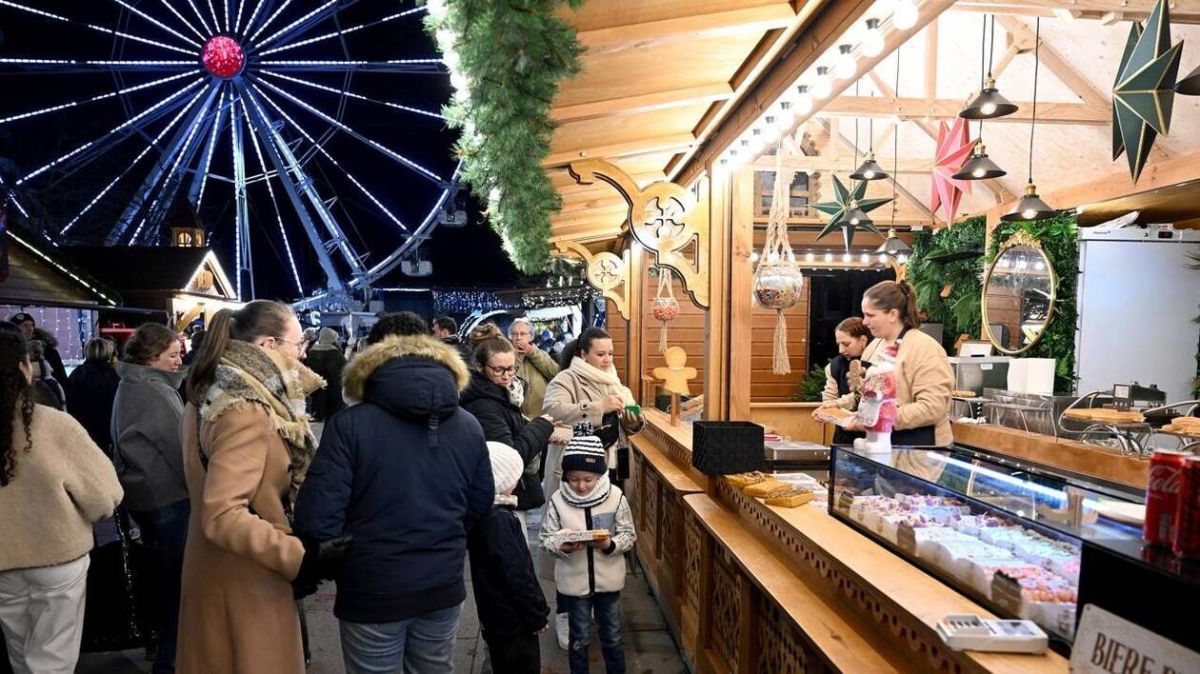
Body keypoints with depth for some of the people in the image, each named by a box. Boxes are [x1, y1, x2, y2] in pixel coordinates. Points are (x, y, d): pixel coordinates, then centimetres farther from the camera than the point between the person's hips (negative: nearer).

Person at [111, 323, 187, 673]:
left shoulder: (131, 386, 11)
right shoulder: (153, 392, -20)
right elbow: (177, 445, -18)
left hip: (144, 491, 10)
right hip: (167, 494, -10)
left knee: (165, 569, 21)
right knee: (175, 573, -1)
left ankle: (164, 641, 34)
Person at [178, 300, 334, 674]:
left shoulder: (213, 394, 4)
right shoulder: (247, 414, -27)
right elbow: (222, 516, -31)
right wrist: (299, 556, -32)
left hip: (219, 566, 9)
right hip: (244, 577, -9)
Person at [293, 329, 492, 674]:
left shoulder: (348, 424, -13)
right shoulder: (469, 427, -1)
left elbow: (317, 519, -17)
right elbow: (480, 506, 8)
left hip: (372, 591, -3)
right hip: (444, 587, 4)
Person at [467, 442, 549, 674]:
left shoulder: (481, 512, 3)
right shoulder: (499, 519, -24)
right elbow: (517, 574, -24)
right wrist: (537, 615, -15)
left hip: (495, 616, 9)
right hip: (513, 619, -9)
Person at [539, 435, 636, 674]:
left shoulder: (615, 496, -12)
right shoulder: (558, 500, -11)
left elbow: (629, 534, -6)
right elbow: (546, 537, -5)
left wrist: (610, 545, -25)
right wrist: (562, 546, -25)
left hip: (608, 579, 1)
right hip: (574, 581, 0)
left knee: (612, 636, 18)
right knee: (579, 638, 15)